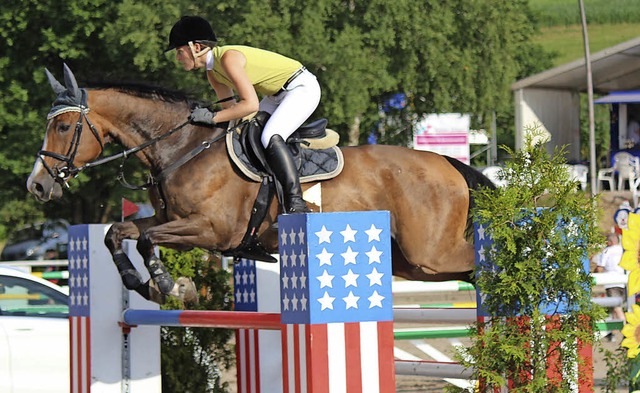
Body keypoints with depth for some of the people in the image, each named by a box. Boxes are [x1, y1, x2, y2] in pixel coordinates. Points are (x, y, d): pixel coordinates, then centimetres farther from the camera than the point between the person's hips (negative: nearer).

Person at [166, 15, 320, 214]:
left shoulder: (228, 58, -27)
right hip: (278, 95, 10)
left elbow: (251, 104, -32)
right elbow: (231, 106, 11)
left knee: (270, 137, -28)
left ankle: (296, 203, -29)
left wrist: (212, 117, -29)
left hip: (302, 88, -10)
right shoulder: (212, 72, 3)